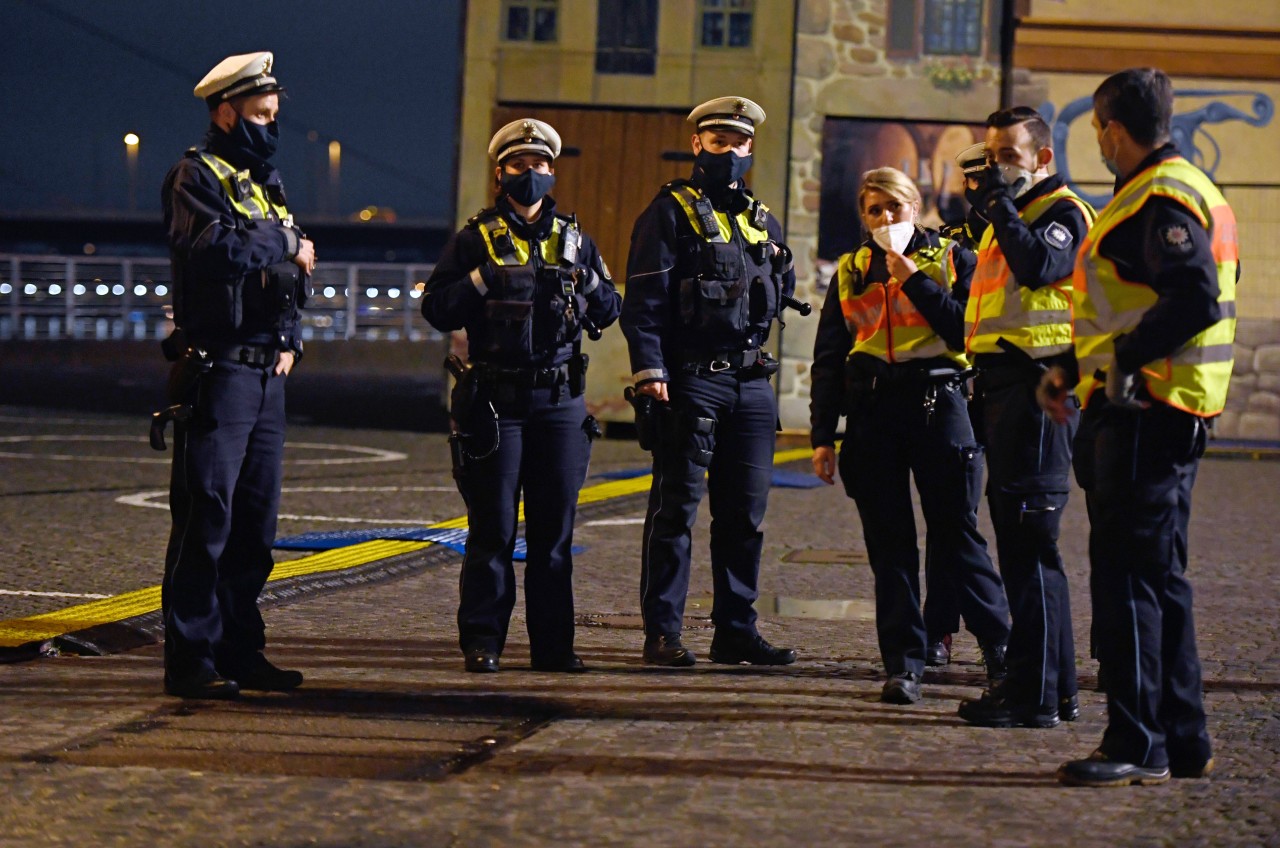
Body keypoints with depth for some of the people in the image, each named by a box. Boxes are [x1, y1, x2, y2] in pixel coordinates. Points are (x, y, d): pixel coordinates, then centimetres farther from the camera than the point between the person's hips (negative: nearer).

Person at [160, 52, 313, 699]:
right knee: (205, 517, -9)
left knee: (256, 519, 10)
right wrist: (287, 248, -7)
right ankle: (189, 659, -7)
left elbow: (294, 274, 22)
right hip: (218, 371, -8)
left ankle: (239, 650, 16)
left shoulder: (265, 184, 20)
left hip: (268, 373, 8)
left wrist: (290, 342, 5)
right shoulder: (197, 176, -5)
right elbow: (211, 246, -23)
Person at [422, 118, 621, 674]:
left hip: (561, 403, 3)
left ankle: (553, 644, 9)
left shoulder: (575, 240, 13)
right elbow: (436, 309, -1)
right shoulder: (476, 240, 4)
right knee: (492, 530, -3)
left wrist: (589, 284, -5)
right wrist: (483, 280, -14)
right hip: (494, 401, -3)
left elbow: (610, 312, 15)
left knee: (555, 529, 4)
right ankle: (481, 642, 2)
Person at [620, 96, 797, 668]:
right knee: (676, 507, -5)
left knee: (745, 512, 7)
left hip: (751, 383, 6)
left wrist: (756, 333, 10)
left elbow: (784, 286, 30)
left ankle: (736, 631, 14)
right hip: (691, 381, -6)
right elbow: (644, 299, -8)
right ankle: (662, 632, -2)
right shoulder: (671, 212, -1)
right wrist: (649, 370, -18)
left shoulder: (762, 220, 17)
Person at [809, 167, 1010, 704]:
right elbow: (828, 358, 16)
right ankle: (903, 664, 4)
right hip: (871, 411, 3)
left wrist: (914, 280, -9)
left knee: (956, 536, -4)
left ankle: (1001, 647, 7)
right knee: (889, 544, 1)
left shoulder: (951, 260, 6)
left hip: (937, 403, -3)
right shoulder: (850, 272, 15)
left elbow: (967, 332, -8)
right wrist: (822, 435, 9)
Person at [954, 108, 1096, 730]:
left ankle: (1034, 694, -10)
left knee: (1029, 540, -11)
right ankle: (1057, 686, 19)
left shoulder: (1062, 212, -6)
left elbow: (1040, 266, -27)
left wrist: (1000, 205, -19)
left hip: (1039, 389, -10)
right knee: (1020, 540, 13)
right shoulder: (1011, 217, 23)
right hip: (1003, 387, 10)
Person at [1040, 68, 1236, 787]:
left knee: (1127, 574, -8)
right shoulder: (1187, 189, 20)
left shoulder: (1162, 198, -14)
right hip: (1168, 414, 11)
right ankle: (1184, 740, 20)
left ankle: (1137, 746, -8)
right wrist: (1075, 370, 22)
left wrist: (1121, 361, -22)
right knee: (1160, 577, 15)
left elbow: (1195, 302, -27)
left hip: (1143, 413, -11)